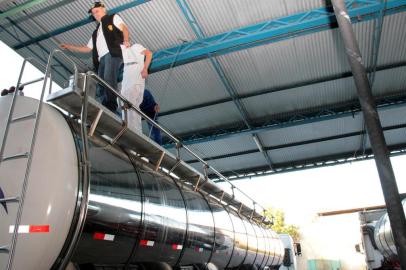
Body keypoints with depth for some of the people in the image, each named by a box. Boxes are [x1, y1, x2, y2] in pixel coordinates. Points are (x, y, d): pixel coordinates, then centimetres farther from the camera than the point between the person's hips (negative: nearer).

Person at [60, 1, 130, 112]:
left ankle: (111, 107, -33)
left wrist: (125, 41, -19)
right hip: (101, 59, 7)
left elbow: (124, 29, 1)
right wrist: (69, 47, 26)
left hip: (112, 53, -7)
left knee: (109, 80, -26)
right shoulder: (96, 32, 35)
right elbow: (87, 48, 32)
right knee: (100, 86, -9)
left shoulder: (113, 18, 20)